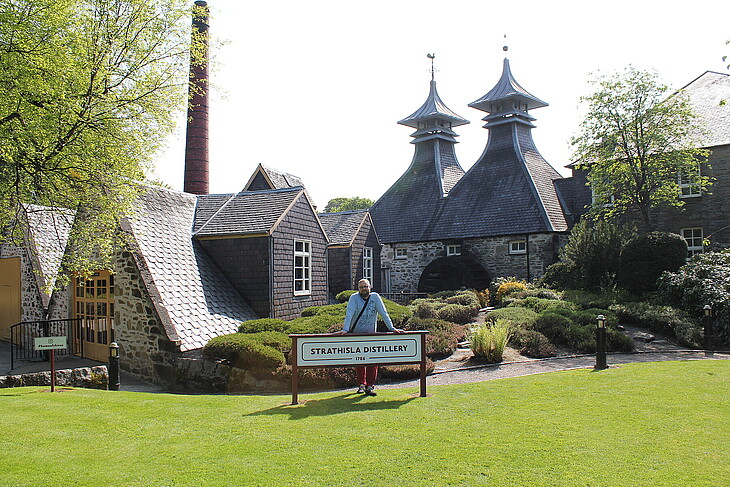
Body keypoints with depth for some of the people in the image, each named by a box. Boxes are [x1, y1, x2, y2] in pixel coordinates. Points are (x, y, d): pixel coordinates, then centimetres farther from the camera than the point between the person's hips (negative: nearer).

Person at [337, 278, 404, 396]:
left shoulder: (375, 297, -1)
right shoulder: (354, 298, -5)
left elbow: (383, 313, -2)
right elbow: (349, 313, -15)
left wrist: (392, 328, -7)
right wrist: (345, 329, -25)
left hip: (371, 334, 1)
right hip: (356, 335, -1)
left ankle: (370, 386, 1)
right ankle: (361, 384, 19)